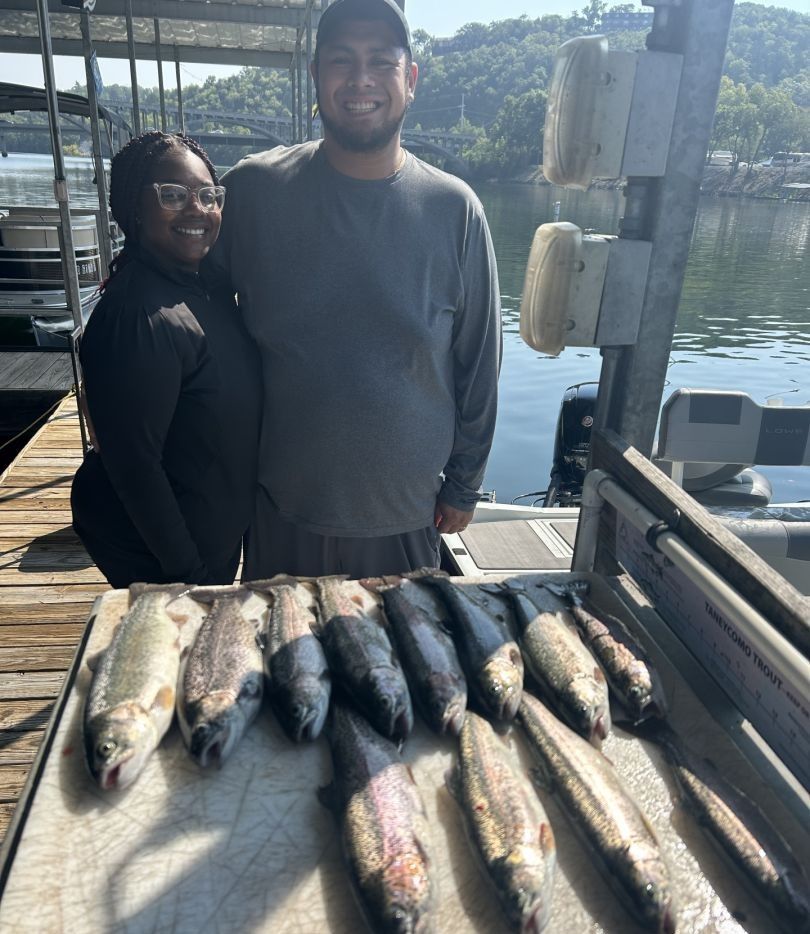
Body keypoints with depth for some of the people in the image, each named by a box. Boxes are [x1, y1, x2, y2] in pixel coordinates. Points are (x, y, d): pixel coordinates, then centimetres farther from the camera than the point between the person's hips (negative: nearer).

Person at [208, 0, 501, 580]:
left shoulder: (453, 209, -7)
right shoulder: (254, 189, -7)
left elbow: (478, 363, -1)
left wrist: (464, 485, 3)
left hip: (406, 510, 0)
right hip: (281, 503, 1)